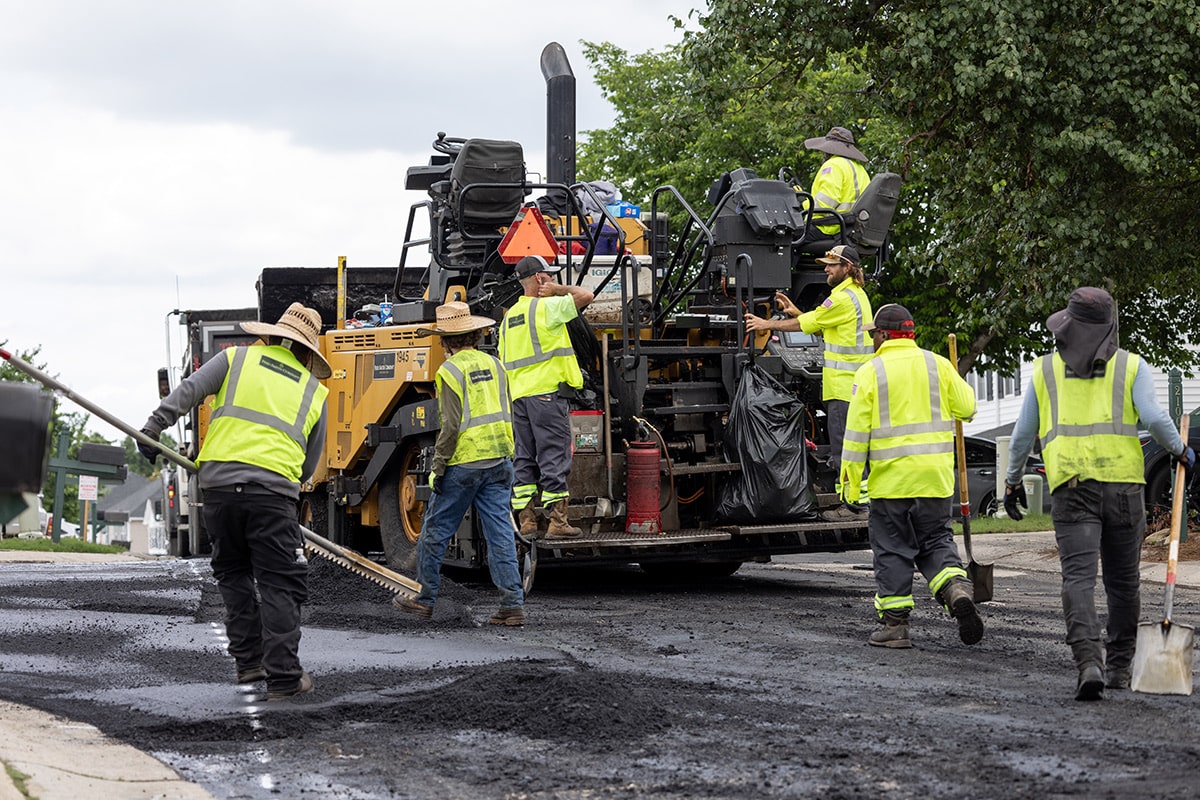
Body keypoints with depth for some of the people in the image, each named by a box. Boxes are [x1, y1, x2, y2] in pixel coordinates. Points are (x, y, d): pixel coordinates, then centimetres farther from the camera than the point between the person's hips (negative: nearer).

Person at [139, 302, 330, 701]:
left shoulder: (237, 358, 15)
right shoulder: (314, 392, 18)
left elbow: (188, 391, 2)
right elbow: (309, 465, 21)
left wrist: (153, 429, 3)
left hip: (219, 482, 1)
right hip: (274, 489, -1)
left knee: (233, 574, 19)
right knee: (278, 586, 1)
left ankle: (248, 661, 21)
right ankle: (284, 678, -3)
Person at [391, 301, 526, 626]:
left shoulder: (451, 371, -10)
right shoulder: (494, 364, 10)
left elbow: (451, 426, -15)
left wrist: (437, 467, -9)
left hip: (463, 464, -6)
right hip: (499, 462, 6)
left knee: (435, 530, 8)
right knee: (500, 534, 4)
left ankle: (425, 599, 16)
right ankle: (513, 605, 0)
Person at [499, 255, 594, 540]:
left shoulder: (509, 316, 18)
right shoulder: (545, 307, -7)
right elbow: (585, 296, -11)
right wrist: (559, 289, 3)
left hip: (519, 396, 8)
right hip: (547, 392, -8)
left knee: (524, 460, 8)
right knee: (554, 459, -5)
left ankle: (526, 521, 7)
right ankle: (558, 521, -5)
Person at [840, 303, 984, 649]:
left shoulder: (870, 372, -5)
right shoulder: (937, 365, 4)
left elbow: (857, 429, -7)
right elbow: (967, 407, 6)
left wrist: (851, 477, -1)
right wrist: (957, 384, 28)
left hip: (890, 477, -3)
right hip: (935, 476, 3)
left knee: (892, 550, 5)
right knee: (936, 540, 13)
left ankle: (894, 623, 6)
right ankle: (958, 590, -12)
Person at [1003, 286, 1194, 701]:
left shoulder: (1045, 370, 11)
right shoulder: (1131, 366, 6)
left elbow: (1023, 435, 13)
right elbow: (1154, 418, -7)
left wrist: (1012, 481, 26)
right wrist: (1181, 450, 11)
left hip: (1071, 487, 0)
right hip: (1123, 482, 0)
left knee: (1078, 577, -8)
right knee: (1123, 581, 14)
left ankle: (1088, 662, -26)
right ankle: (1119, 666, 22)